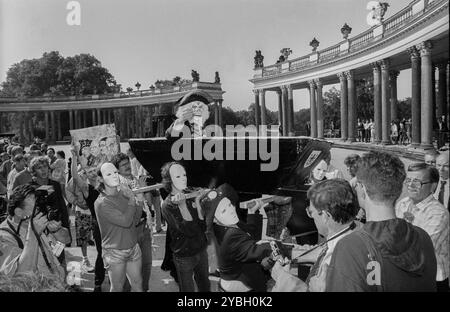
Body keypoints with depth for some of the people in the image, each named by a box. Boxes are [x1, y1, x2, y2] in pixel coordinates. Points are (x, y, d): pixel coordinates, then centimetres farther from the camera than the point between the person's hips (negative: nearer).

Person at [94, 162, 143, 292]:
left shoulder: (124, 192, 0)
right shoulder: (101, 203, -18)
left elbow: (135, 221, -1)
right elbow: (126, 221, -26)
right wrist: (132, 200, -15)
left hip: (133, 246, 5)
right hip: (115, 252, -5)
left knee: (138, 285, 13)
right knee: (117, 288, 10)